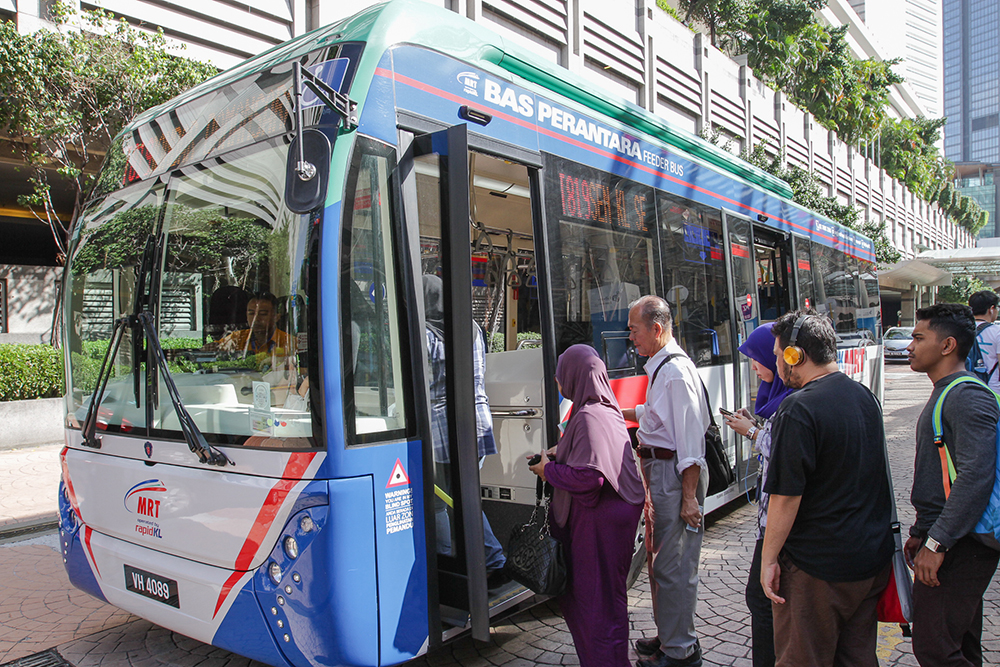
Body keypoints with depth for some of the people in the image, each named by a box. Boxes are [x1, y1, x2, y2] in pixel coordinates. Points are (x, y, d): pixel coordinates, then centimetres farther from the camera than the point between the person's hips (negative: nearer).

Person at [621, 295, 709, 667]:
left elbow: (690, 435, -23)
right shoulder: (662, 367, 11)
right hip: (659, 470, 11)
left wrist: (689, 496, -23)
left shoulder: (675, 370, -20)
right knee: (659, 559, 21)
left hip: (675, 474, -11)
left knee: (674, 566, 1)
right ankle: (669, 636, 38)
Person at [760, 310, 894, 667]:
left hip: (818, 568, -8)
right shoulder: (864, 395, 5)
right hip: (873, 558, 8)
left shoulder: (798, 409, -22)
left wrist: (769, 558, -12)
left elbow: (786, 496, -22)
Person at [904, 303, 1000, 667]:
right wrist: (920, 532, 20)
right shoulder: (944, 394, 16)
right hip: (957, 542, 10)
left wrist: (937, 542, -25)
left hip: (962, 545, -10)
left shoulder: (968, 397, -17)